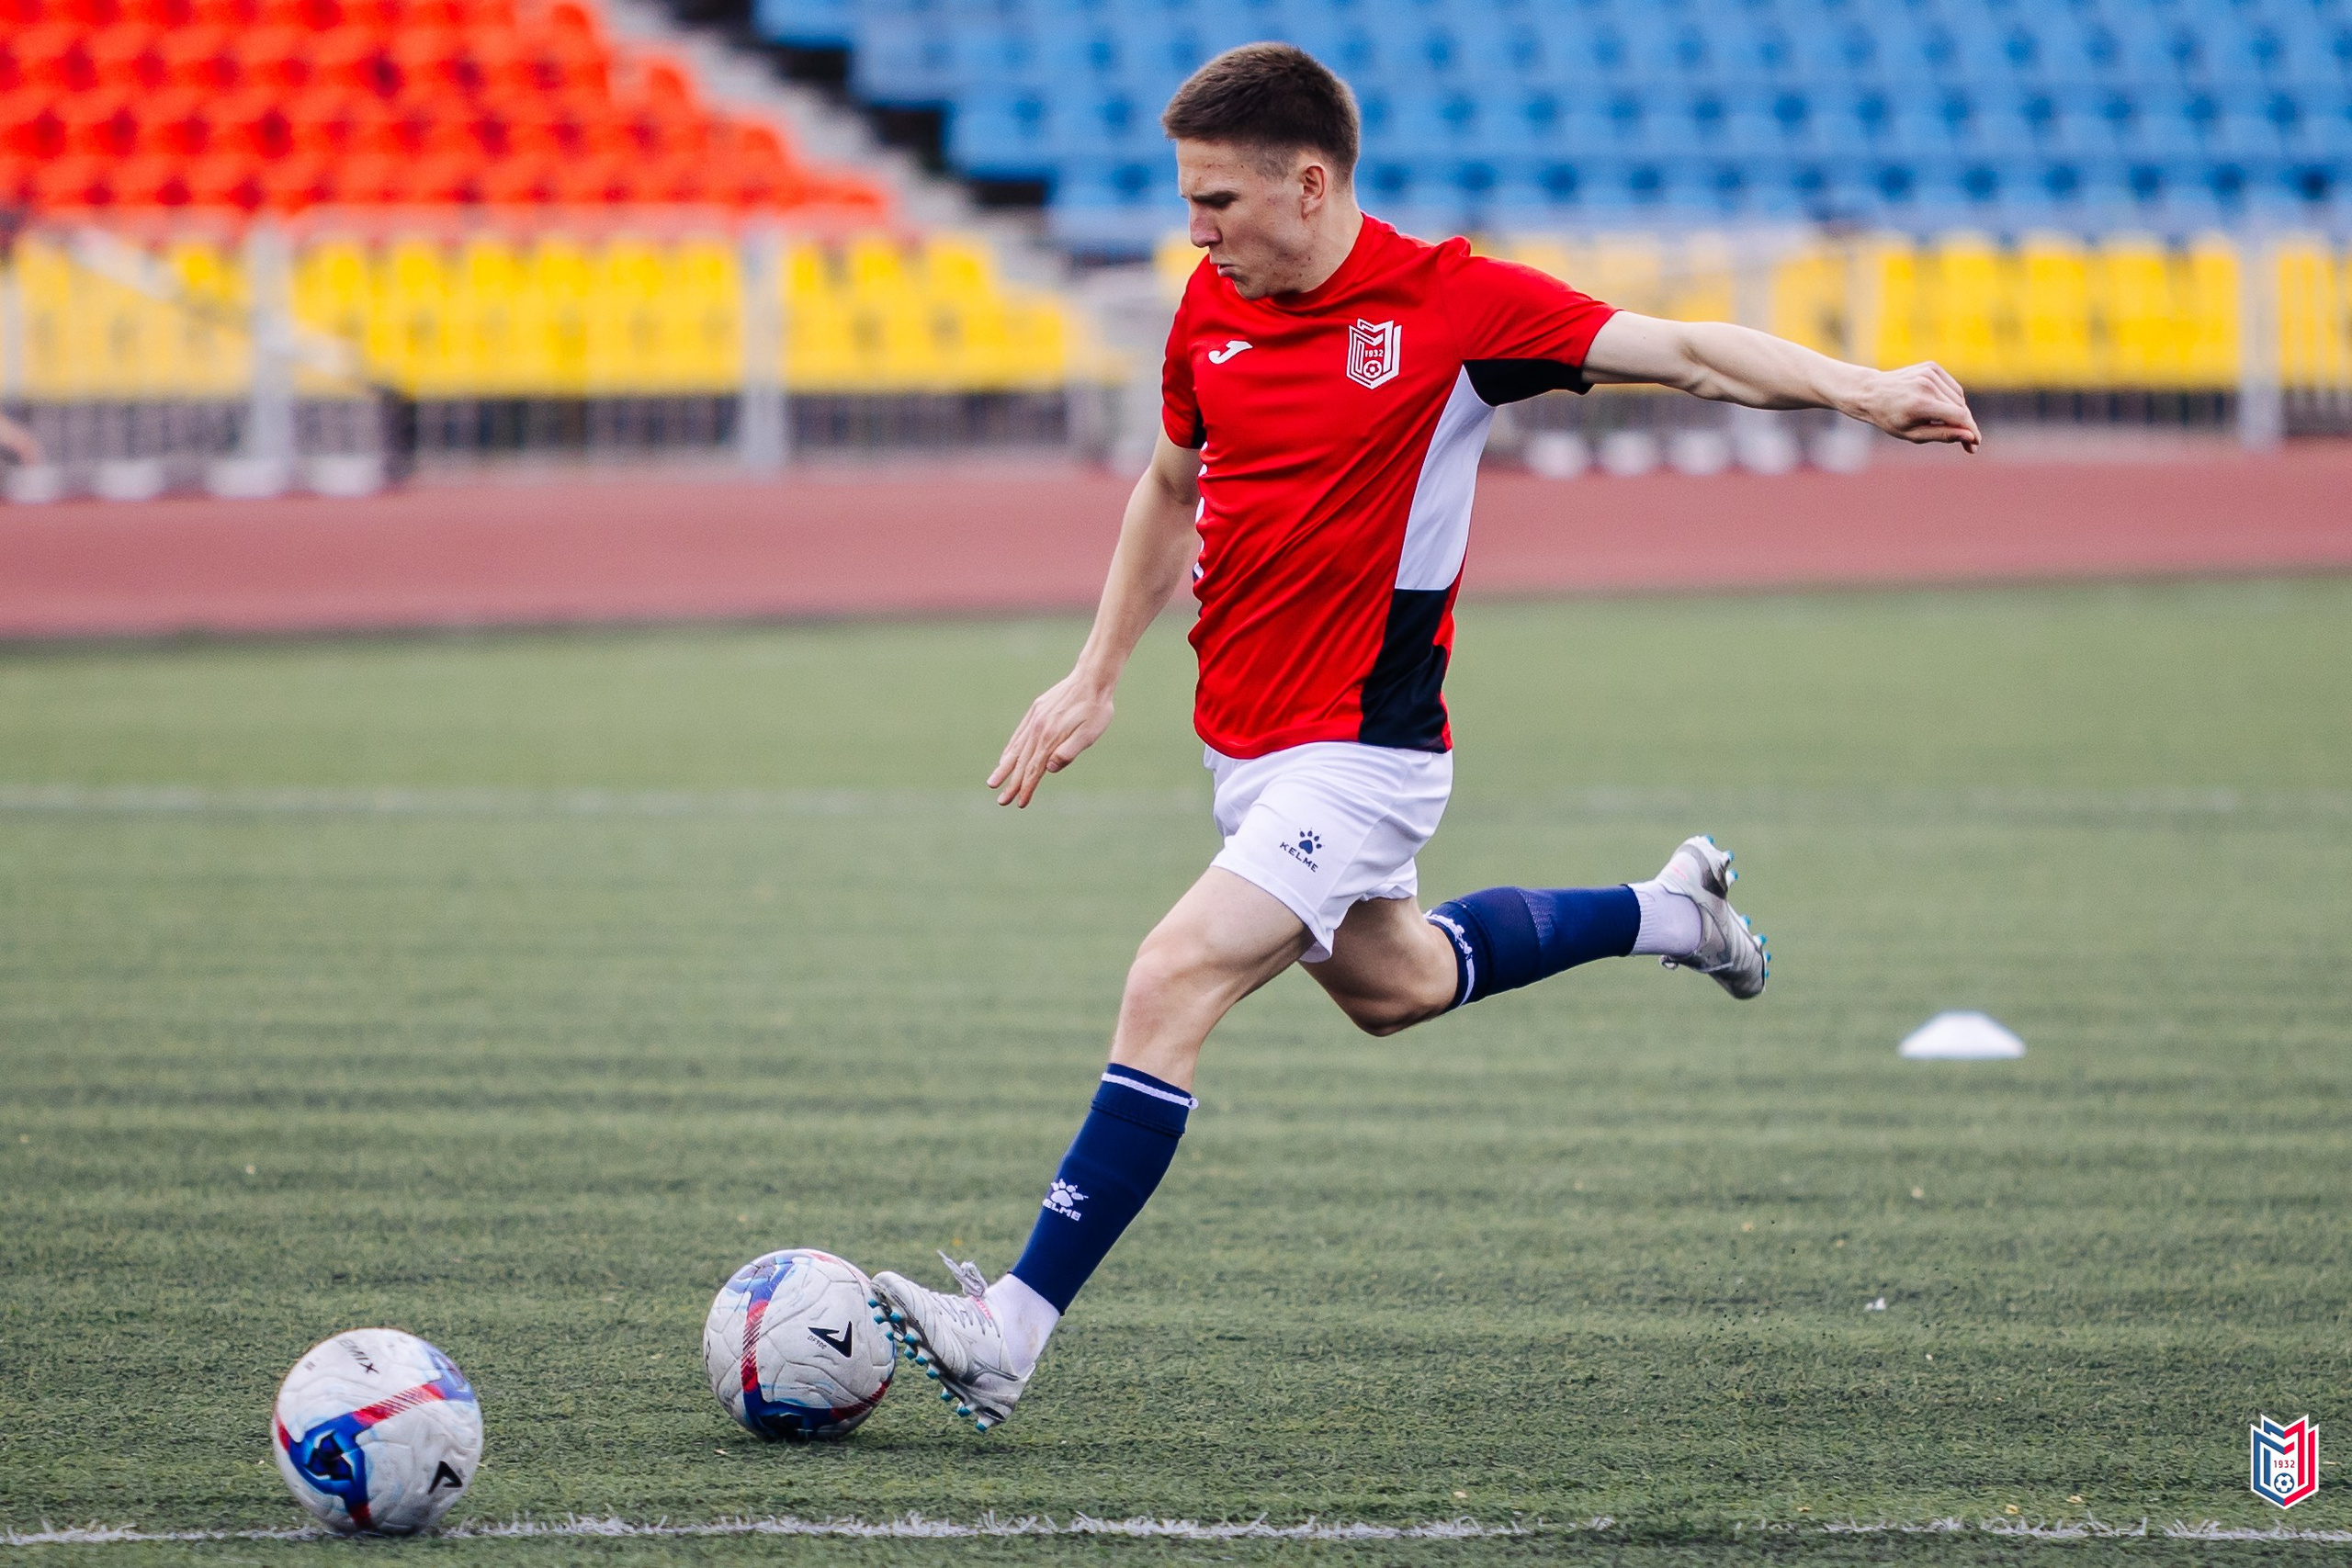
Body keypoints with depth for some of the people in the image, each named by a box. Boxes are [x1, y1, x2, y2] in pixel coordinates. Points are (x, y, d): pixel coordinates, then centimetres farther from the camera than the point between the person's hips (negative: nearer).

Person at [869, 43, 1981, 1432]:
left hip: (1360, 753, -8)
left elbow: (1684, 352, -16)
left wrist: (1860, 390, -30)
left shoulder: (1449, 303, -15)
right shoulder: (1214, 306, 2)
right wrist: (1097, 677, 21)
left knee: (1172, 988, -20)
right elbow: (1173, 484, 20)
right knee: (1391, 983, 27)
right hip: (1246, 739, 8)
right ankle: (1670, 914, 48)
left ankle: (1013, 1332, -19)